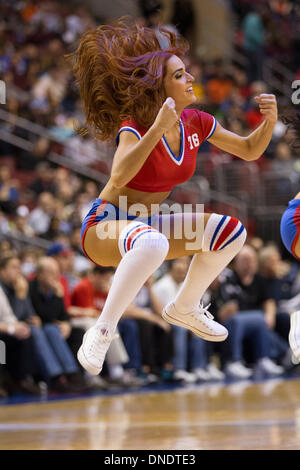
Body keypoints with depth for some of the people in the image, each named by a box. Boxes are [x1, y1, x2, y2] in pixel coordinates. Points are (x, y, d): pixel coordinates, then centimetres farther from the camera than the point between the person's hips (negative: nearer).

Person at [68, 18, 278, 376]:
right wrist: (158, 129, -48)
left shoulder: (195, 123, -2)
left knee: (231, 232, -2)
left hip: (145, 224, 7)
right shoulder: (134, 128, -22)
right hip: (104, 228, -7)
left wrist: (270, 121, -11)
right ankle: (101, 333, -29)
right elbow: (119, 176, -42)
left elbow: (249, 151, 9)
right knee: (152, 242, -41)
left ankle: (184, 308, 16)